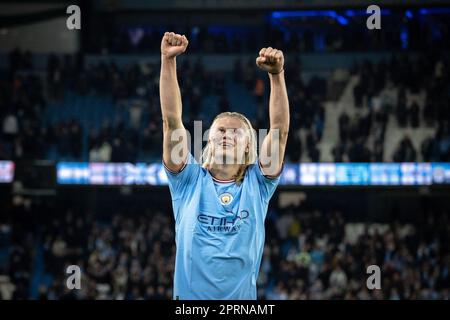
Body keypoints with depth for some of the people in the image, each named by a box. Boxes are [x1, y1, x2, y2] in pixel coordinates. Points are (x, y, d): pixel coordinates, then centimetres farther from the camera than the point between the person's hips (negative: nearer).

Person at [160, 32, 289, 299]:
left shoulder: (257, 184, 6)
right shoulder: (190, 180, 6)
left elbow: (280, 130, -4)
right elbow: (172, 121, -2)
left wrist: (277, 75, -15)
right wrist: (168, 61, -10)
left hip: (242, 298, 0)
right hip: (190, 296, 0)